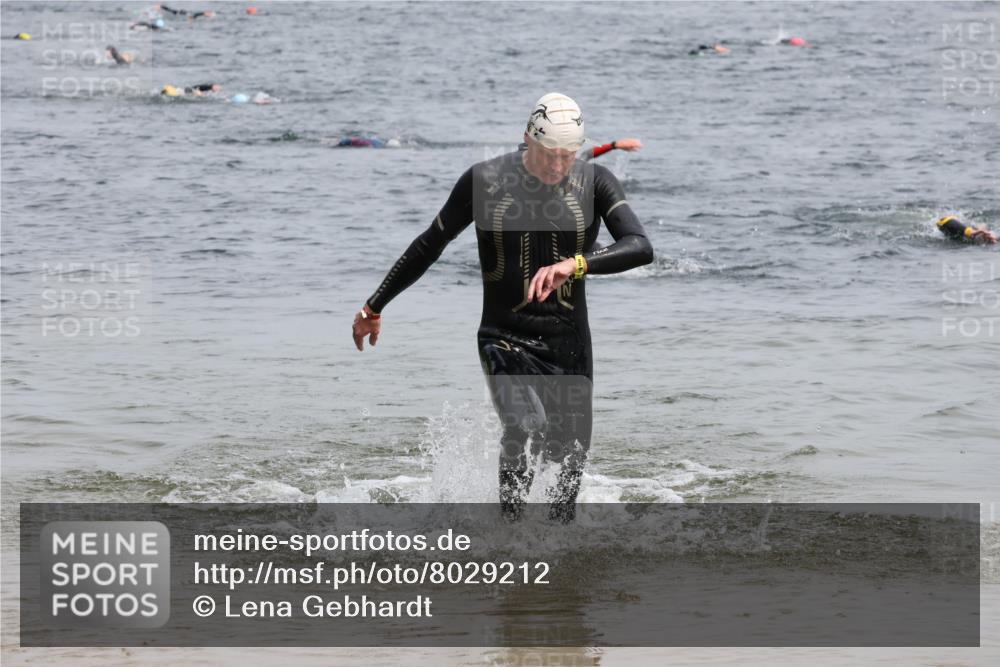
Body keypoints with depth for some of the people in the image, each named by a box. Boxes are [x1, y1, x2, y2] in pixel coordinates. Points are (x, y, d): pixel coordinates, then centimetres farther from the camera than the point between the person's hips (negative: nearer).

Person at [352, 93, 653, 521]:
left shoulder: (595, 182, -4)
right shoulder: (485, 181, -6)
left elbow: (640, 248, -18)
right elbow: (429, 246, 6)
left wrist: (576, 264, -36)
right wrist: (375, 307, 13)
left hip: (569, 345, 3)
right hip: (505, 340, -3)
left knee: (570, 461, 5)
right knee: (525, 430, -26)